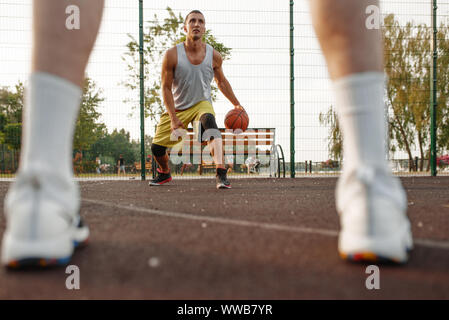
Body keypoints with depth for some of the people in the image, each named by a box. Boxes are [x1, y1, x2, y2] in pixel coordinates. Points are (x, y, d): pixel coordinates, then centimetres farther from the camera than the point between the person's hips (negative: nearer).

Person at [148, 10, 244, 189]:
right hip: (177, 108, 1)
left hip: (202, 103, -1)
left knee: (209, 122, -37)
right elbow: (166, 88, -10)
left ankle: (221, 174, -47)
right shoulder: (172, 55, -15)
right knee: (157, 147, -1)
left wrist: (236, 104, 12)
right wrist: (173, 118, -17)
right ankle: (164, 173, 35)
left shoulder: (214, 56, -9)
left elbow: (221, 82, 10)